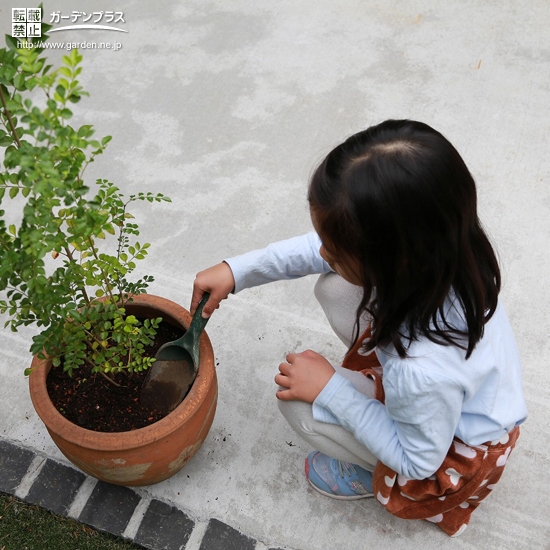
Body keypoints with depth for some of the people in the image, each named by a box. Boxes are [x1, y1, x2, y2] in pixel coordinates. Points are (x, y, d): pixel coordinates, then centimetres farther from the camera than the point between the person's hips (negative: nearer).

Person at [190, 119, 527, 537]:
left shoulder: (426, 373, -45)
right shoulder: (427, 251, -27)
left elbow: (417, 461, -22)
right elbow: (319, 248, -9)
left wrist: (330, 388, -21)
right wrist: (237, 271, -9)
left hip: (454, 451, -5)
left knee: (300, 404, -16)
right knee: (334, 288, -9)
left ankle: (374, 474, 13)